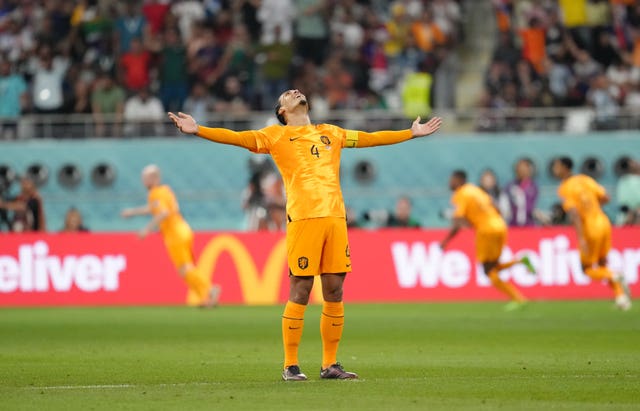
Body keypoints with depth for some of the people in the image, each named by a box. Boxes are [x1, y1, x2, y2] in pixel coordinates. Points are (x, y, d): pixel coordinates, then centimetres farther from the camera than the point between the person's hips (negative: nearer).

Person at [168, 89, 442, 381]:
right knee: (299, 293, -6)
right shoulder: (277, 135, 12)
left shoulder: (330, 133, 25)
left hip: (335, 216, 4)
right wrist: (197, 130, -9)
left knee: (334, 293, 3)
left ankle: (330, 365, 11)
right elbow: (238, 137, 3)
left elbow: (369, 138, 35)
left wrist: (412, 133, 40)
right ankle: (290, 366, 1)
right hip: (302, 218, -4)